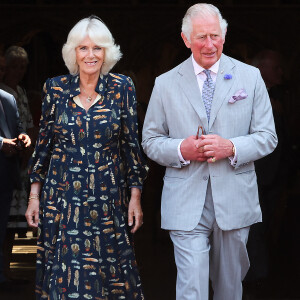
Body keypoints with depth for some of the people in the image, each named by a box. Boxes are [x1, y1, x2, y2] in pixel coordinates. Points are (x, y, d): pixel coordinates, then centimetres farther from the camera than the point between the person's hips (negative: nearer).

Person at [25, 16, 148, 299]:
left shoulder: (122, 87, 0)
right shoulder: (55, 88, 1)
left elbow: (131, 143, 2)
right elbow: (43, 144, 7)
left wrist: (135, 196, -1)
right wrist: (34, 194, 4)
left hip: (109, 196, 0)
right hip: (61, 197, 0)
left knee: (108, 272, 2)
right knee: (64, 273, 2)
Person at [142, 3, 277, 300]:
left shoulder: (250, 77, 5)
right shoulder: (165, 84, 4)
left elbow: (267, 137, 4)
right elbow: (150, 141, 8)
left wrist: (232, 148, -15)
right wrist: (181, 150, -13)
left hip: (235, 201, 2)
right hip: (186, 205, -1)